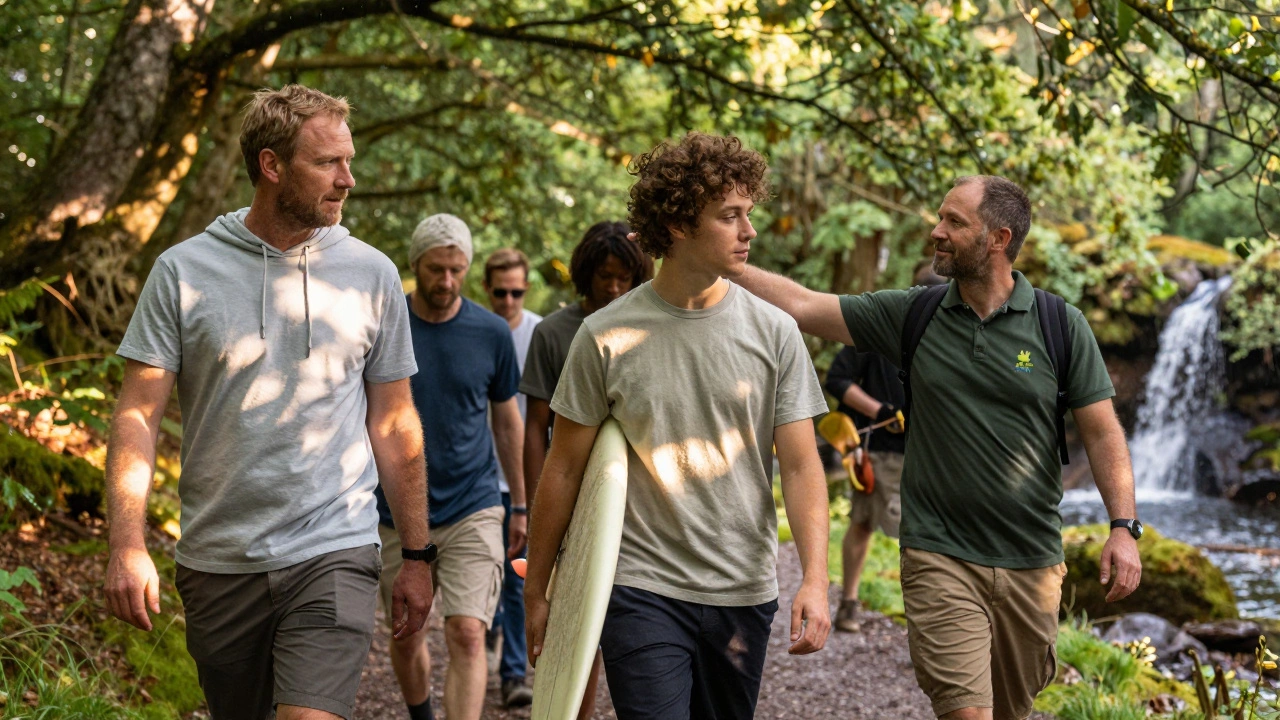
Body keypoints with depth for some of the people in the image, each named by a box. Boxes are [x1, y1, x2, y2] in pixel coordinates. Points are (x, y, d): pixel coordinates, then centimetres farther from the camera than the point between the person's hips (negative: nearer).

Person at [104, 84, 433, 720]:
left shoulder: (371, 274, 3)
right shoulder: (183, 272, 0)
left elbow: (394, 424, 8)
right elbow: (138, 414, -2)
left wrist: (417, 557, 8)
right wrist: (127, 544, -14)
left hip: (333, 555, -1)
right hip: (218, 564, 1)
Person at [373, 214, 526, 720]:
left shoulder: (491, 333, -1)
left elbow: (507, 421, 10)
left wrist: (521, 506, 12)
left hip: (472, 511, -1)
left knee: (467, 635, -13)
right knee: (406, 636, 14)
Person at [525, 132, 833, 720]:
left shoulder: (774, 332, 0)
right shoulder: (607, 336, -4)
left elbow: (801, 465, -2)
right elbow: (564, 469, 4)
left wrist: (815, 579, -14)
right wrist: (535, 589, 7)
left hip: (743, 591, 2)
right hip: (640, 588, -2)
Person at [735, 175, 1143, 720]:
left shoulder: (1061, 326, -1)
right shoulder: (911, 315, 1)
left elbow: (1101, 431, -1)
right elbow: (798, 305, 0)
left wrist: (1123, 526, -11)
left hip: (1032, 563, 1)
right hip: (940, 559, -1)